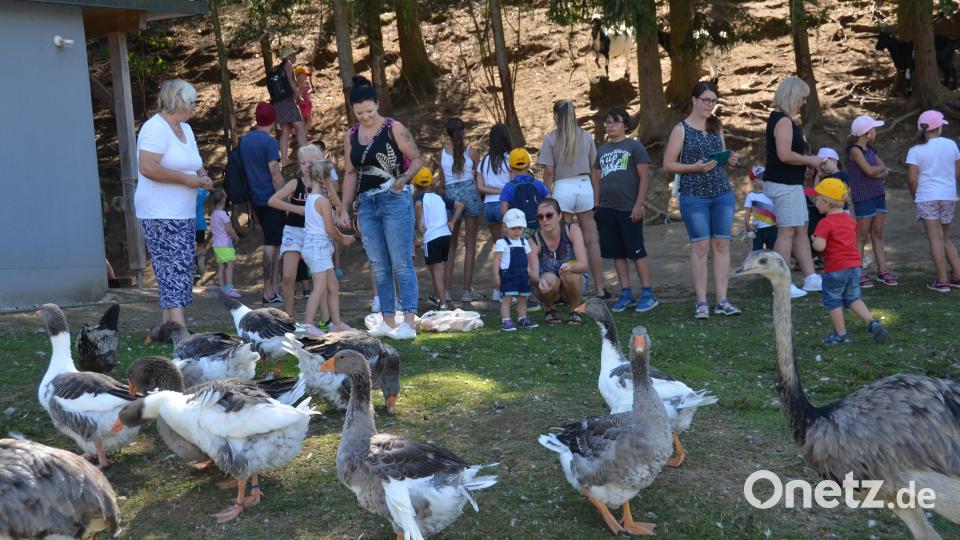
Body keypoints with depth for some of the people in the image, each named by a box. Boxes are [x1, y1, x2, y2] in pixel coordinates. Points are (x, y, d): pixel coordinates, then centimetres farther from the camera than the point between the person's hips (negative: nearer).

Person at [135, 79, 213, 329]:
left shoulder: (185, 129, 17)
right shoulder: (155, 128, -12)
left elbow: (194, 164, 28)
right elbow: (147, 168, -23)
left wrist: (202, 175, 5)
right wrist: (186, 179, -19)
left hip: (184, 214, 9)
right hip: (161, 214, -9)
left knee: (180, 270, 9)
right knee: (174, 269, -14)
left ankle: (169, 323, 16)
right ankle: (180, 330, -16)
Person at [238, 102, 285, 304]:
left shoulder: (244, 141, 10)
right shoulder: (269, 142, -13)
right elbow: (275, 175, -16)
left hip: (255, 199, 8)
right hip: (271, 199, -8)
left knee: (272, 242, 15)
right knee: (272, 244, -3)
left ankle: (272, 288, 17)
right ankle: (269, 292, -1)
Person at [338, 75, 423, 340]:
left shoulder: (394, 129, -3)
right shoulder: (350, 136, 11)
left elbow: (417, 159, -1)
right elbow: (350, 174, 15)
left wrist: (404, 178, -19)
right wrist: (344, 209, 11)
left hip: (395, 201, -5)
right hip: (367, 204, 5)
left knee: (401, 263, -7)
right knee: (379, 267, 8)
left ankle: (409, 322, -6)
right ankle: (388, 321, 14)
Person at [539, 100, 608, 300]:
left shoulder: (550, 139, -2)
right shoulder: (586, 136, 7)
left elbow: (549, 171, -5)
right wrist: (596, 196, 13)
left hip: (562, 188, -2)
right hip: (585, 186, 2)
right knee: (591, 240, 6)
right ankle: (599, 289, 10)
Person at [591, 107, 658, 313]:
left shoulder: (634, 146, -1)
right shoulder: (602, 150, 15)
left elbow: (644, 177, -5)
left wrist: (638, 205, -12)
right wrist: (596, 206, 11)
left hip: (629, 210, -5)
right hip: (607, 210, 5)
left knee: (637, 251, -3)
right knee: (617, 253, 7)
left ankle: (648, 294, 3)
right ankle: (626, 294, 14)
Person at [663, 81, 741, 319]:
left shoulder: (717, 127, 13)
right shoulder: (681, 129, -1)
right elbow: (668, 164, -4)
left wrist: (730, 159, 1)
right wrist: (695, 167, -17)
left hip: (722, 194, 4)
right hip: (694, 196, -4)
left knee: (722, 245, 2)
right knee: (700, 247, -3)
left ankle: (722, 300, 7)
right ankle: (701, 302, 4)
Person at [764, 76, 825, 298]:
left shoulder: (781, 119, 16)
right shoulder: (783, 121, -16)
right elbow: (784, 155, -26)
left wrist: (807, 160, 14)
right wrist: (809, 160, -13)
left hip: (790, 183, 11)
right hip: (784, 184, -11)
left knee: (801, 230, 13)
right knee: (787, 231, -7)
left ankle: (810, 278, 20)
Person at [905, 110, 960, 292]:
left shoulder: (915, 151, -8)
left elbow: (912, 178, -10)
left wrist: (914, 194, 7)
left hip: (927, 197, -4)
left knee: (936, 239, -2)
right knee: (945, 238, 18)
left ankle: (942, 281, -1)